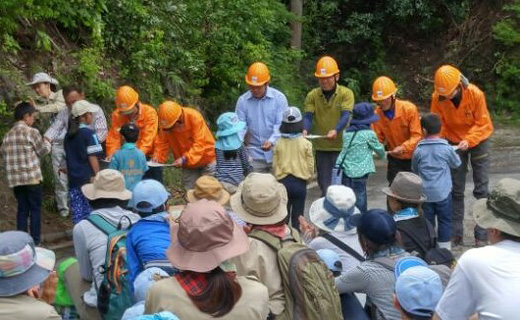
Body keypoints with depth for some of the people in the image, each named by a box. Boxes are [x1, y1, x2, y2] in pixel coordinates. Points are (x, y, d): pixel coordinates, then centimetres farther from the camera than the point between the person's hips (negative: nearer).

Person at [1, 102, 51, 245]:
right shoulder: (31, 132, -8)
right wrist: (47, 143, 18)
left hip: (15, 179, 5)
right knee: (35, 209, 5)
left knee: (22, 209, 12)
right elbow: (44, 150, -1)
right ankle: (35, 240, 7)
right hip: (31, 177, -5)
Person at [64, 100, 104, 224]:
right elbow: (92, 157, -13)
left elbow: (68, 157, 16)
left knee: (77, 211, 8)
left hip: (73, 178, 6)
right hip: (87, 178, -6)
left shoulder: (69, 134, 10)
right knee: (89, 210, 0)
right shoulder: (88, 133, -11)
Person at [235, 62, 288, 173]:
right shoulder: (242, 100, 1)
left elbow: (281, 125, -10)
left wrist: (272, 141, -27)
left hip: (276, 153, -1)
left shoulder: (279, 98, -4)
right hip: (255, 155, 1)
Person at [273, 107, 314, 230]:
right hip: (300, 182, -1)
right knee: (297, 215, 7)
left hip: (283, 182, 1)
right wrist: (307, 177, 15)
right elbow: (310, 165, -4)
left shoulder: (278, 144, -4)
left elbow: (274, 165, 1)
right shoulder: (306, 143, -8)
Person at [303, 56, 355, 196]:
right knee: (324, 185, 8)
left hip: (341, 146, -2)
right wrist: (305, 130, -27)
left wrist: (336, 130, -34)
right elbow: (307, 116, -4)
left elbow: (345, 116, -15)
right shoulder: (312, 95, 4)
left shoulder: (346, 93, -2)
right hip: (321, 148, 2)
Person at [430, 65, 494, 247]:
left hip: (478, 141, -2)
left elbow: (483, 124, -18)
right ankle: (456, 233, 14)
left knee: (481, 189, -2)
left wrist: (469, 141, -31)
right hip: (454, 142, 2)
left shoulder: (475, 94, -24)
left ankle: (481, 235, 4)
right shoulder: (437, 97, -18)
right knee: (456, 190, 5)